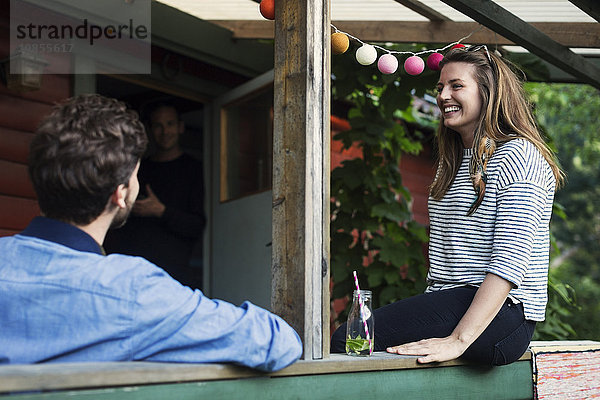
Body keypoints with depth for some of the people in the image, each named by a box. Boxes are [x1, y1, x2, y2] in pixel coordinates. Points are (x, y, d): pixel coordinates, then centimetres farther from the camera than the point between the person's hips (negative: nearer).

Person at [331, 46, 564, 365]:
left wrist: (458, 340, -25)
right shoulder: (452, 162, 24)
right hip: (447, 301, 9)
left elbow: (510, 264, -17)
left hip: (503, 313, -8)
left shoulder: (518, 156, -6)